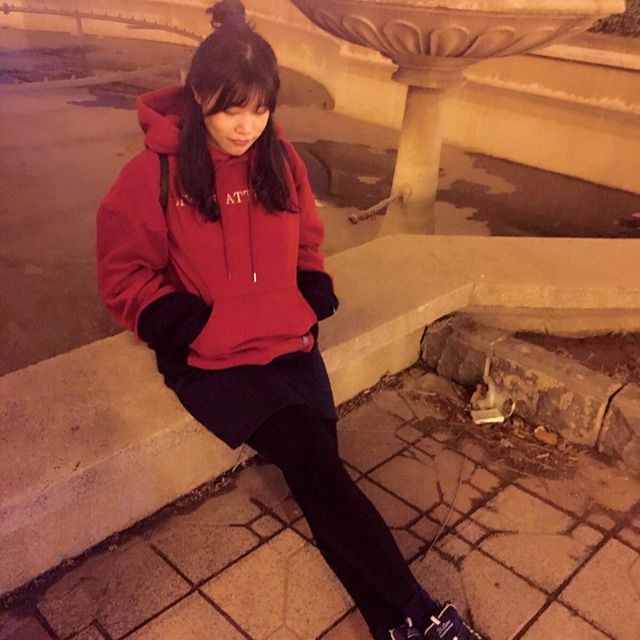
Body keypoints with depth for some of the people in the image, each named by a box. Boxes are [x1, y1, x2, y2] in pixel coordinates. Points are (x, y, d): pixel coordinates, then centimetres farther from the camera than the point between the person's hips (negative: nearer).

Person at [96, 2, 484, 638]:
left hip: (289, 340, 4)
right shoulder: (154, 173, -7)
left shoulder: (280, 159, 5)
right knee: (310, 454, -18)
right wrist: (178, 320, -13)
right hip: (208, 357, -3)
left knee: (315, 467, -14)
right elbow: (124, 274, 0)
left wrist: (314, 290, 4)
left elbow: (306, 239, 20)